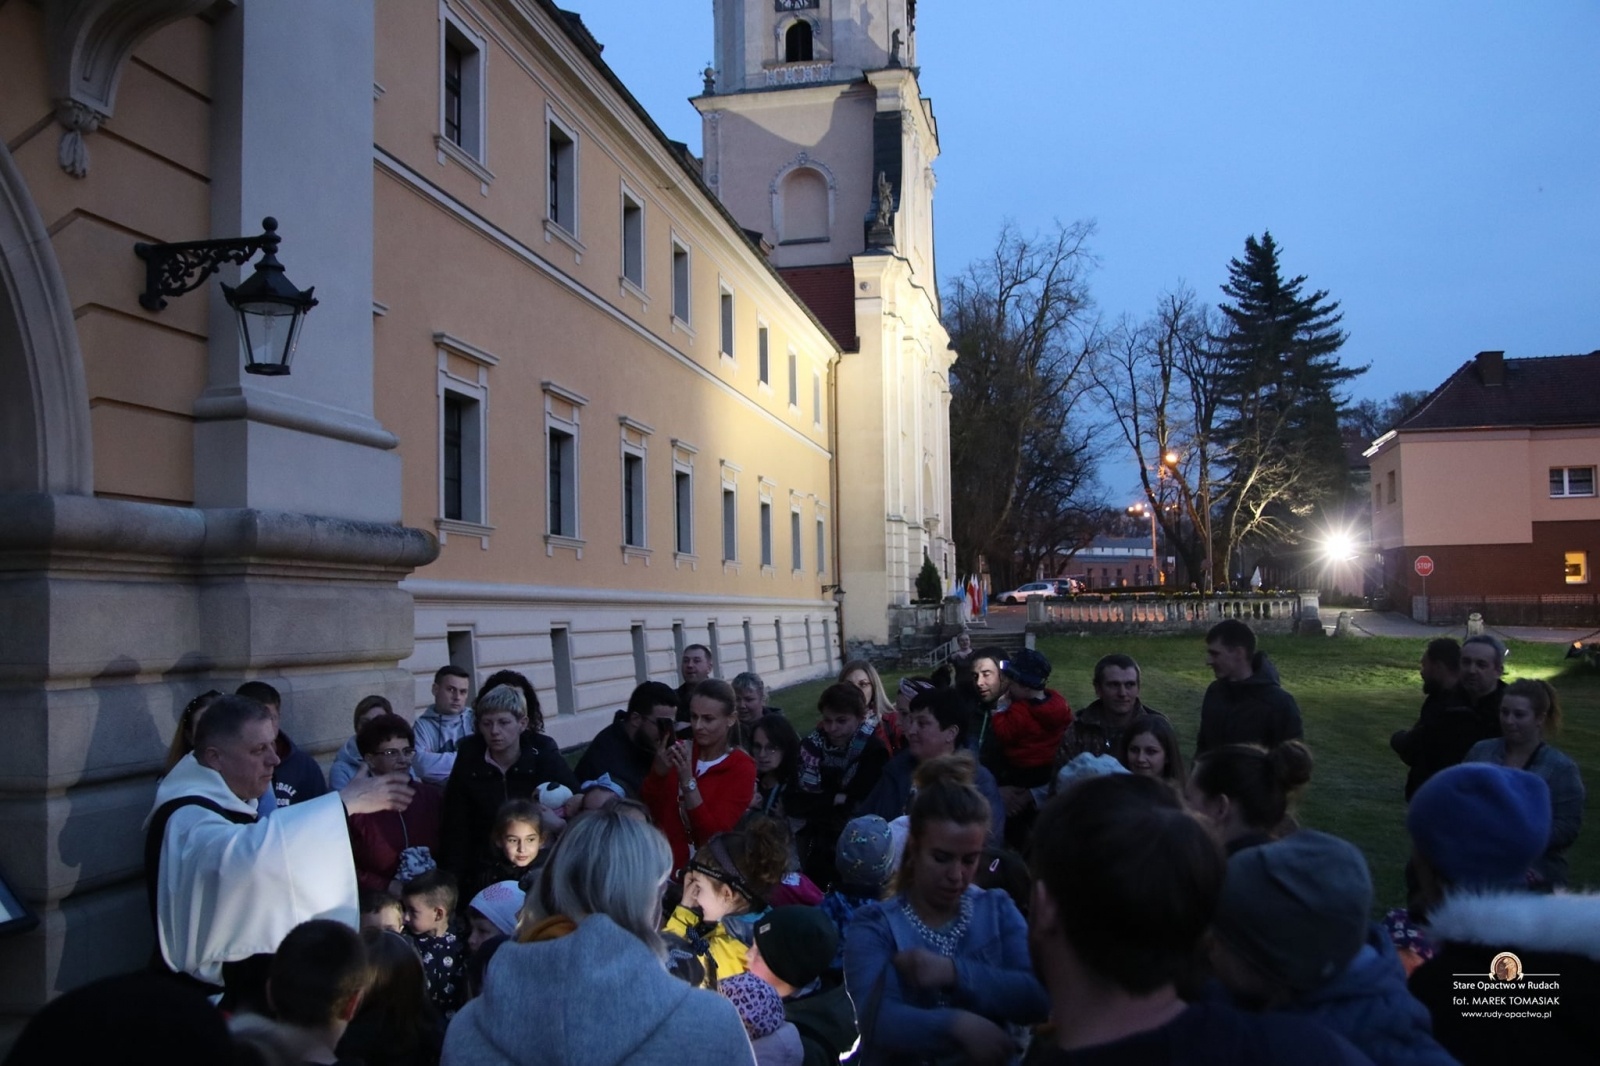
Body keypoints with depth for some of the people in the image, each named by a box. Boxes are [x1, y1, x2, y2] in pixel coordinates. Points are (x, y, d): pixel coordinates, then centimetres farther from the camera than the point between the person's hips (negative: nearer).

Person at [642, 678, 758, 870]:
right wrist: (658, 773, -11)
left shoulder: (742, 768, -4)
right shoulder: (680, 752, 7)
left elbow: (714, 835, -12)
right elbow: (647, 813, 4)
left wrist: (687, 781, -19)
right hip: (665, 863, 2)